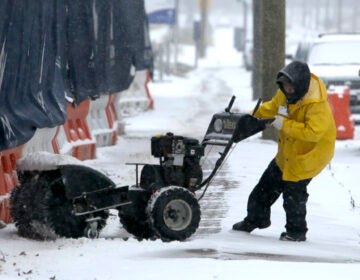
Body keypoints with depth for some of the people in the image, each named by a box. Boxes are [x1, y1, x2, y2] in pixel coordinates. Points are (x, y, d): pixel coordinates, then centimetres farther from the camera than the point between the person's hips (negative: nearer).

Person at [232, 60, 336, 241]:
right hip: (288, 150, 9)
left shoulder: (317, 105, -32)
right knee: (268, 183, 16)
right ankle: (255, 219, 33)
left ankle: (297, 232, 15)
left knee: (294, 192, -3)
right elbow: (272, 107, 14)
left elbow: (313, 132, -37)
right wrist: (252, 116, 1)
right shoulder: (285, 93, -5)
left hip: (309, 153, -9)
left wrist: (285, 125, -35)